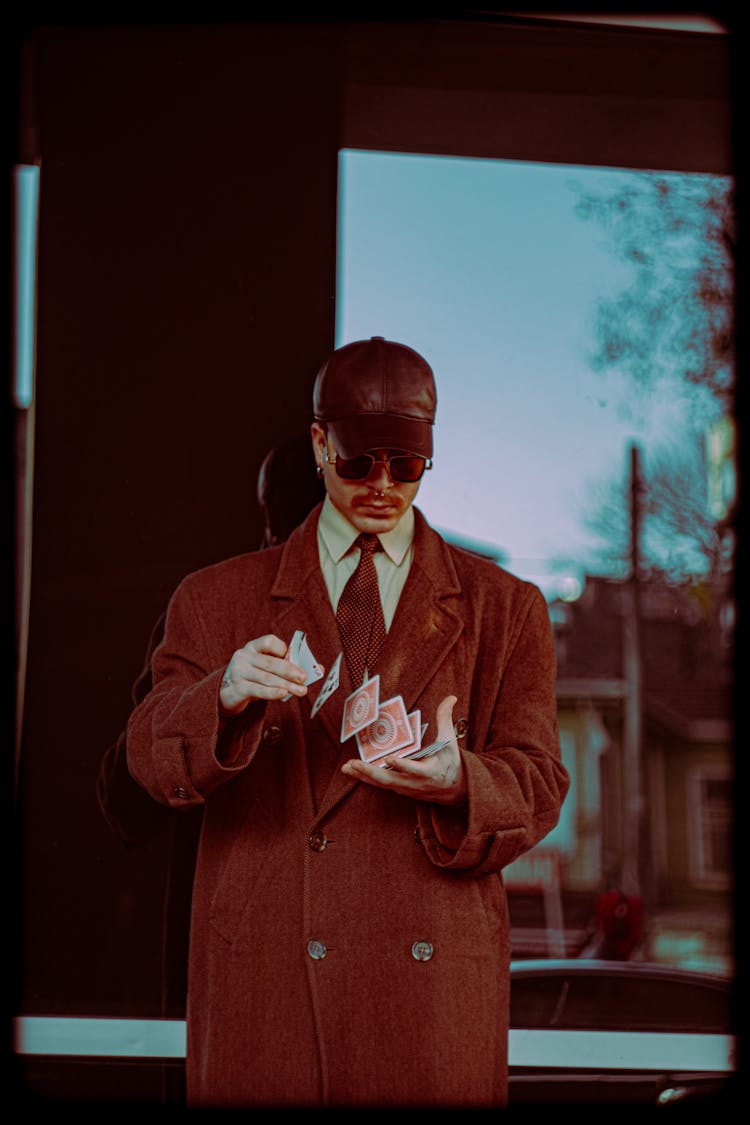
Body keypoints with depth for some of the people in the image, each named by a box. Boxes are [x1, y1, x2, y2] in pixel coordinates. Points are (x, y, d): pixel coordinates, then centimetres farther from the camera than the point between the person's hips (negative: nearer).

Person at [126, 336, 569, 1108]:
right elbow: (153, 759, 0)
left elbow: (536, 785, 5)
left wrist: (458, 782, -18)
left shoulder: (506, 609, 11)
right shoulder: (216, 599, 11)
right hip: (263, 979, 0)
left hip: (431, 984, 0)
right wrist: (224, 696, -22)